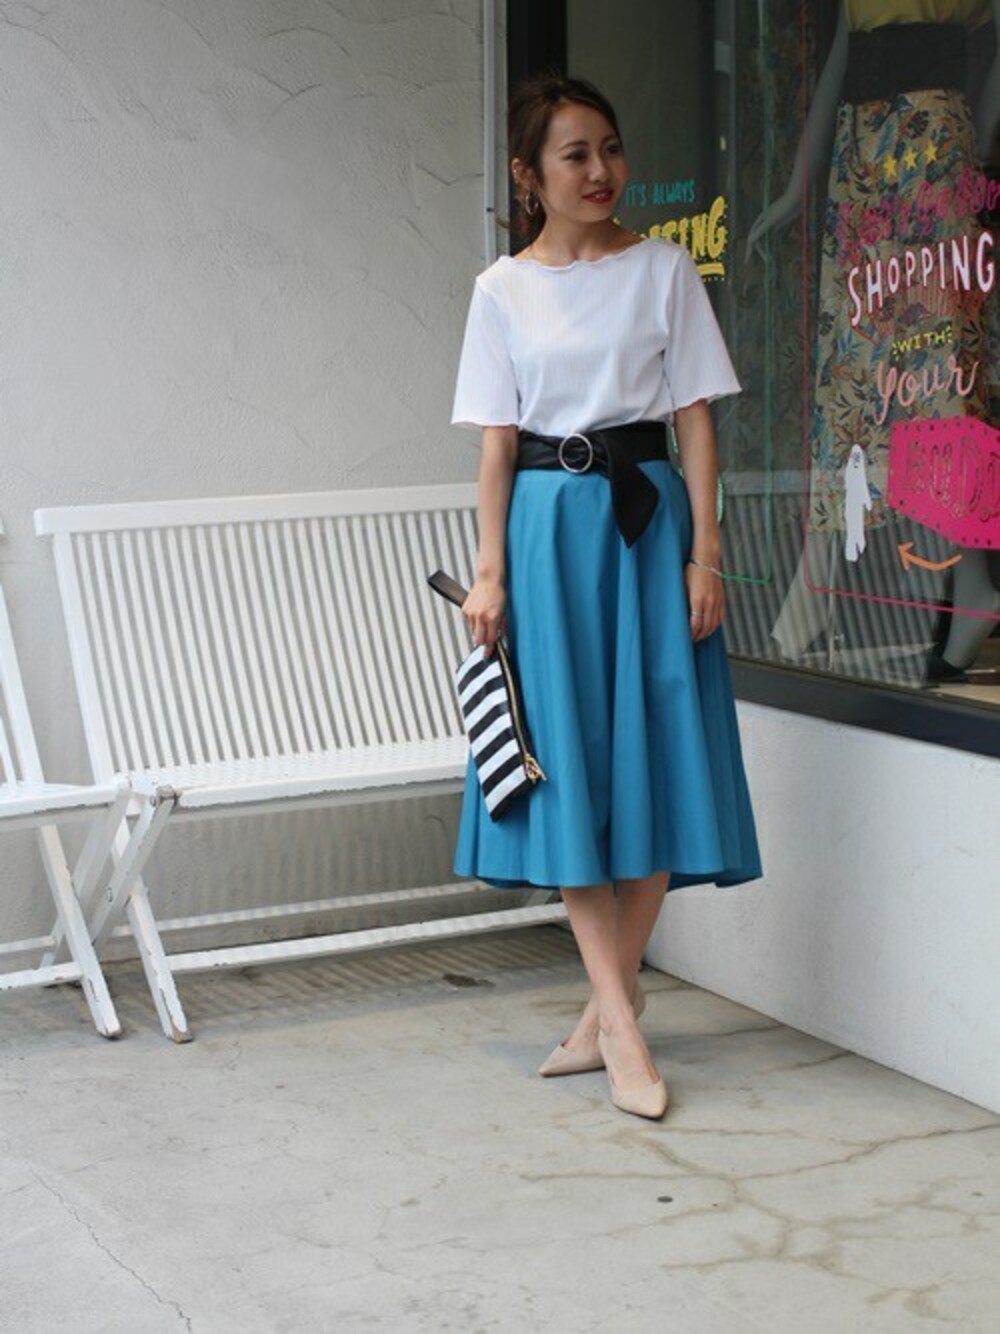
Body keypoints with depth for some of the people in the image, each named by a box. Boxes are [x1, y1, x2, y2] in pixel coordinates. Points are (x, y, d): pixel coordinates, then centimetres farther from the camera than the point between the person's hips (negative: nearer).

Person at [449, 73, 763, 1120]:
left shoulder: (664, 270, 5)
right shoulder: (503, 290, 6)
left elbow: (695, 419, 2)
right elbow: (496, 442, 4)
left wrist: (704, 553, -5)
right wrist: (490, 573, -3)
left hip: (645, 520, 0)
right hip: (547, 526, 0)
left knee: (652, 759, -1)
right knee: (565, 767, -3)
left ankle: (605, 1015, 11)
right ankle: (621, 1029, 1)